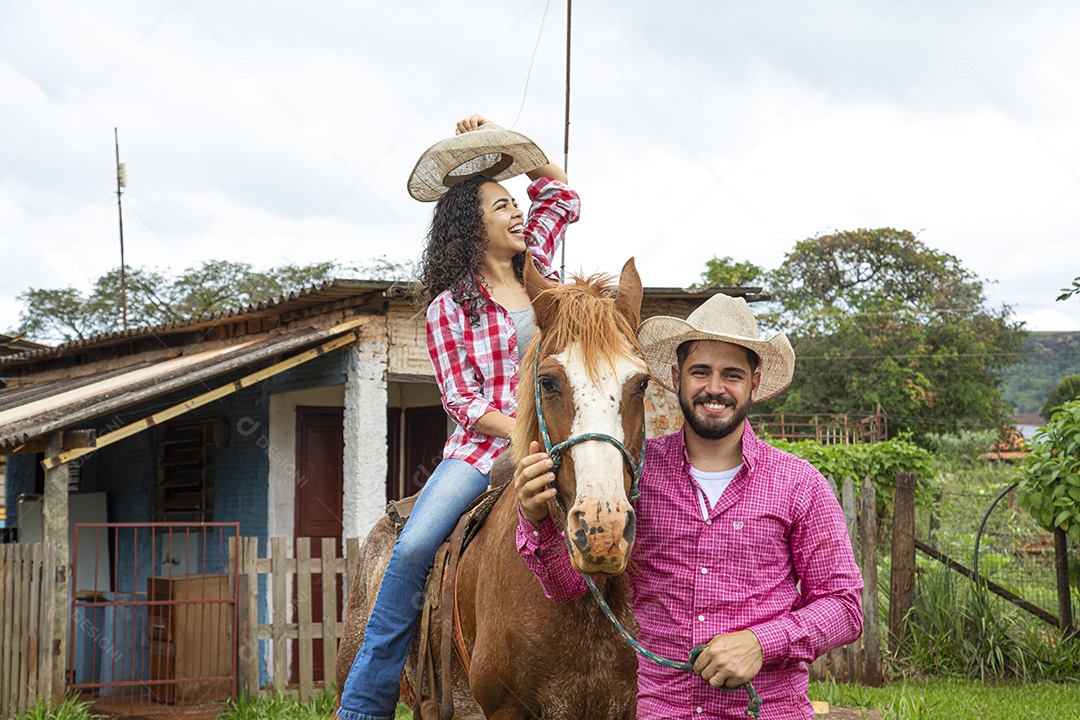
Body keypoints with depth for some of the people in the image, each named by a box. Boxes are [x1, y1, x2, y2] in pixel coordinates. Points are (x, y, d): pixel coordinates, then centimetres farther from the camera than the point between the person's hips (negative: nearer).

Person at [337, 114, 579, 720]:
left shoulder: (538, 263, 12)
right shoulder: (450, 308, 1)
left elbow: (563, 196, 24)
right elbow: (462, 402, -4)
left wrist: (506, 143, 13)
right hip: (483, 445, -3)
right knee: (414, 547, -21)